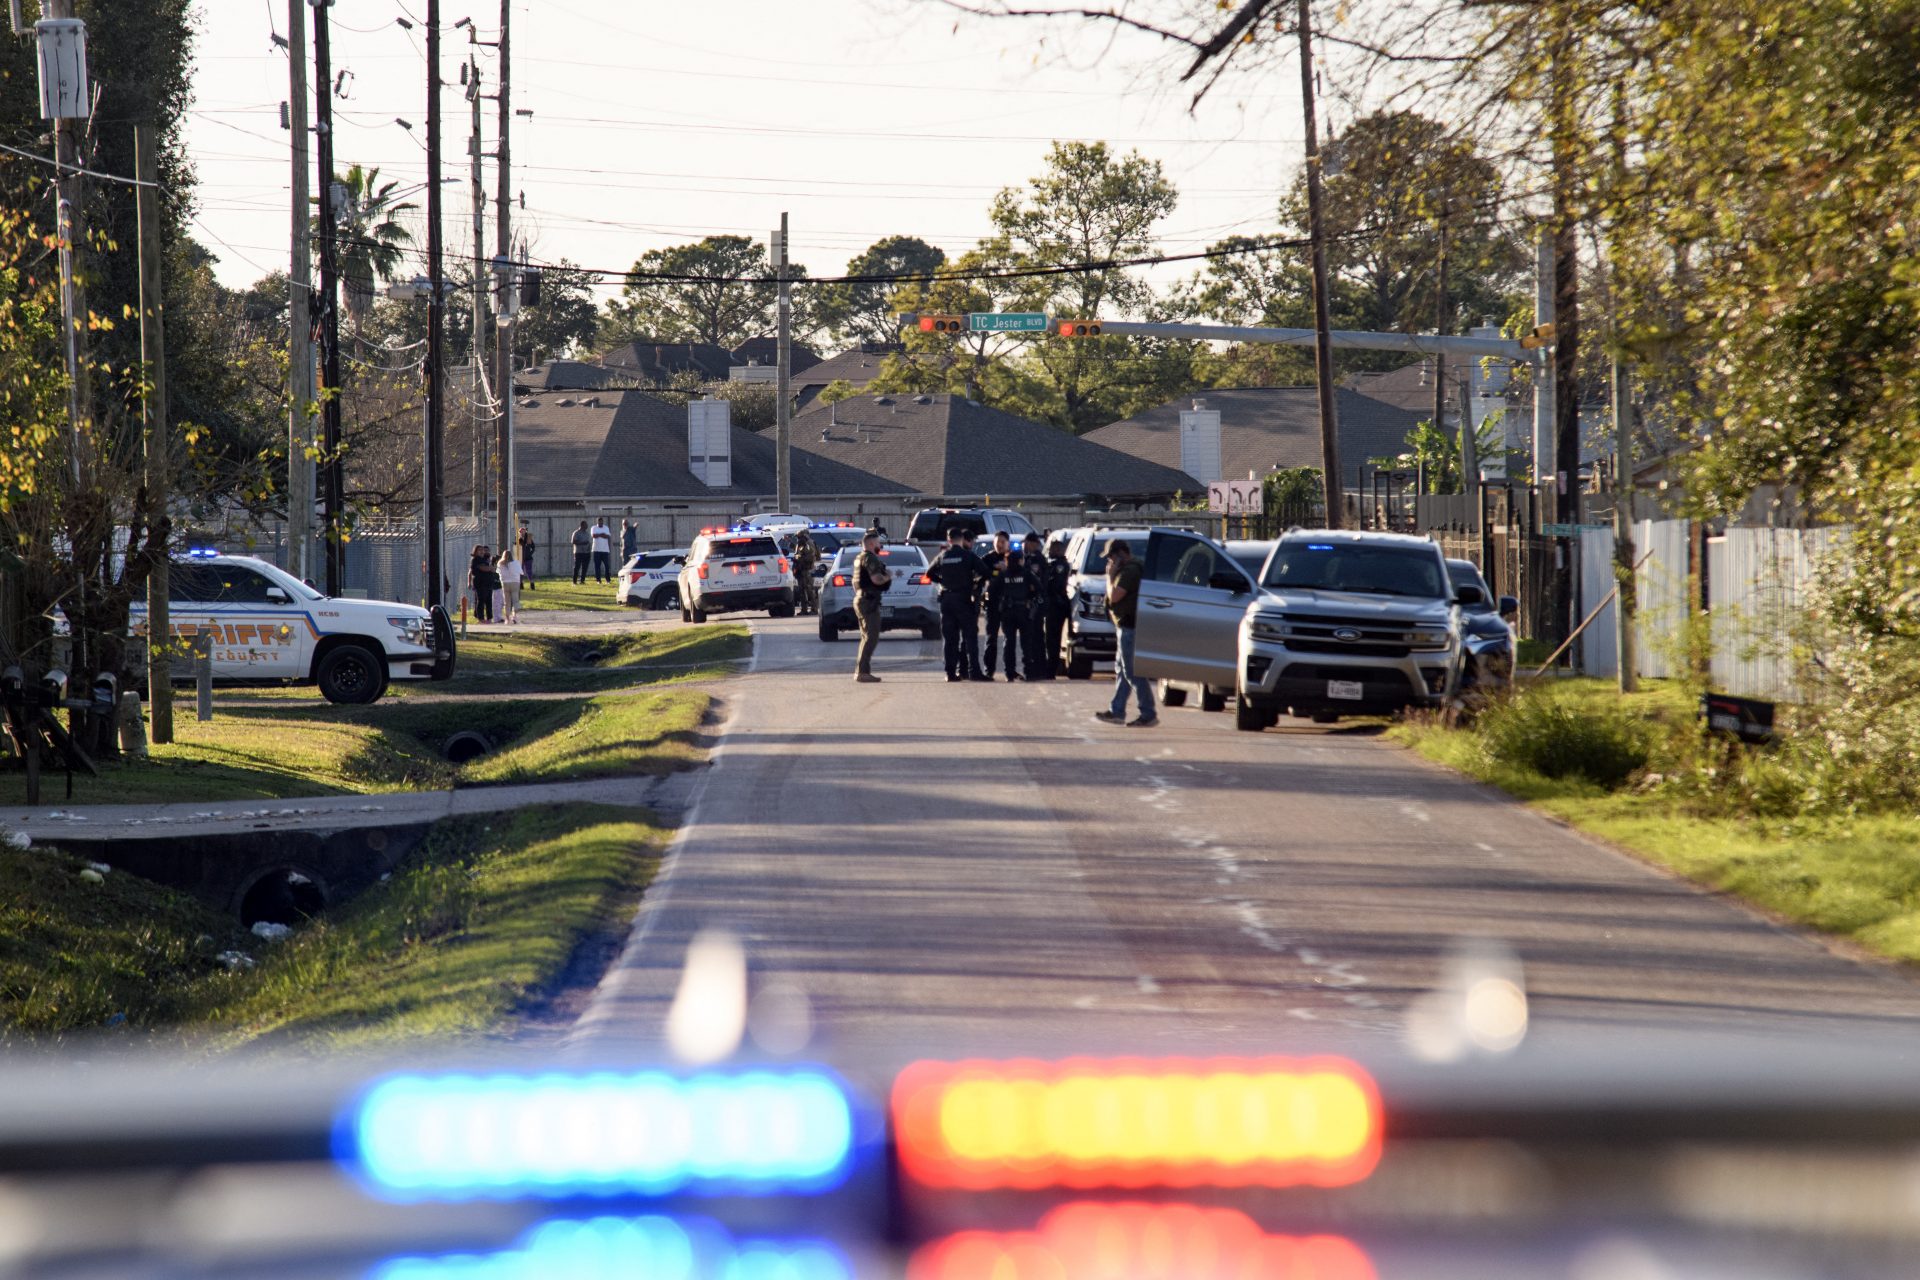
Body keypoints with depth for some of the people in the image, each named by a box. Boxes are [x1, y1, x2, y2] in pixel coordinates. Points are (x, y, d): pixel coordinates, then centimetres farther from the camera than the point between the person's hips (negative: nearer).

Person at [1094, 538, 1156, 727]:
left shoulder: (1129, 571, -17)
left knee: (1132, 672, -9)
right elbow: (1114, 596, 24)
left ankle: (1148, 714, -9)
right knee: (1121, 670, 15)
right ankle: (1117, 711, 20)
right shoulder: (1131, 568, 17)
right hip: (1126, 626, 11)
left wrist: (1110, 576, -11)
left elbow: (1114, 595, -21)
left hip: (1129, 626, -11)